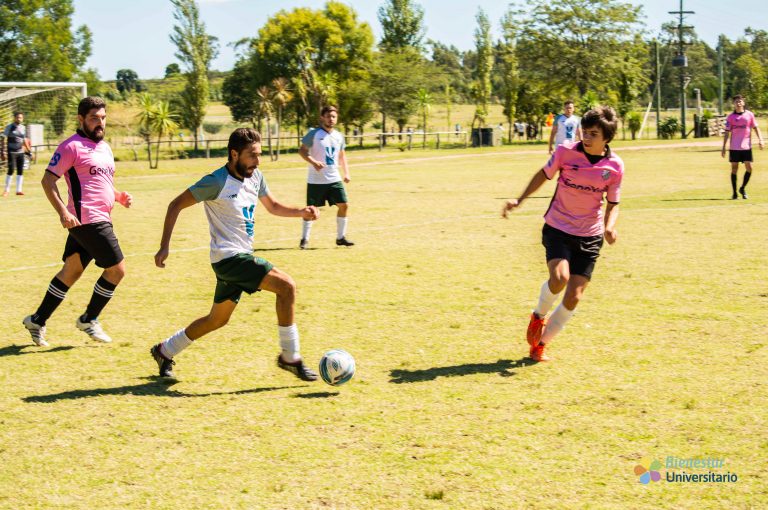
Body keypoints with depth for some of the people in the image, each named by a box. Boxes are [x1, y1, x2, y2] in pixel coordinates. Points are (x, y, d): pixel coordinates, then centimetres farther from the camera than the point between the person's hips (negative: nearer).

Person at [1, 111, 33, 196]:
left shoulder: (23, 128, 10)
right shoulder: (9, 127, -3)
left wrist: (29, 150, 19)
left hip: (21, 152, 4)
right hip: (11, 152, -4)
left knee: (20, 171, 1)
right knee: (11, 170, -7)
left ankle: (19, 190, 7)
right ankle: (7, 190, 4)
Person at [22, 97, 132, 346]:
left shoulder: (105, 148, 18)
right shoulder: (72, 146, -9)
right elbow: (48, 180, -12)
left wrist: (119, 196, 9)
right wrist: (63, 212, -22)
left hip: (101, 220, 9)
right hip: (87, 220, -9)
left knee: (72, 271, 14)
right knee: (116, 269, -6)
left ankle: (38, 320, 22)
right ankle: (89, 320, 10)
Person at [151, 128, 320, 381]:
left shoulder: (255, 177, 6)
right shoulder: (217, 182, -16)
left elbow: (273, 206, 21)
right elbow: (176, 205, -11)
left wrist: (301, 212, 2)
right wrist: (165, 246, -15)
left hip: (241, 257, 9)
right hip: (229, 256, -9)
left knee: (218, 319, 19)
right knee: (286, 286, -20)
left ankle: (165, 351, 35)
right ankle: (290, 357, -11)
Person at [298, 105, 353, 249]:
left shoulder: (339, 136, 9)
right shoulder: (314, 133, -7)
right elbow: (302, 150, -9)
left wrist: (346, 172, 9)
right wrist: (313, 162, -25)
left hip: (334, 179, 5)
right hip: (315, 180, -5)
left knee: (344, 205, -1)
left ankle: (341, 237, 11)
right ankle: (304, 239, 11)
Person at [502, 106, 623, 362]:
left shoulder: (614, 166, -7)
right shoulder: (566, 151, -10)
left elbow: (613, 204, 4)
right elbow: (544, 174, 8)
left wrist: (609, 226, -16)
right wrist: (519, 200, 6)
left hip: (589, 236, 2)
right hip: (558, 228, -2)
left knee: (573, 297, -4)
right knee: (560, 277, -28)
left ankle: (540, 344, 17)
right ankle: (539, 315, 5)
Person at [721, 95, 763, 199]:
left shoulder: (749, 115, 3)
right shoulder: (730, 117, 2)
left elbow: (756, 128, 6)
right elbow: (727, 132, 3)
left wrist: (760, 139, -7)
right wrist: (723, 147, -1)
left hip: (747, 147, 1)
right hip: (734, 147, -1)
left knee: (749, 168, -5)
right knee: (734, 169, 2)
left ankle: (742, 189, 16)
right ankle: (734, 193, 10)